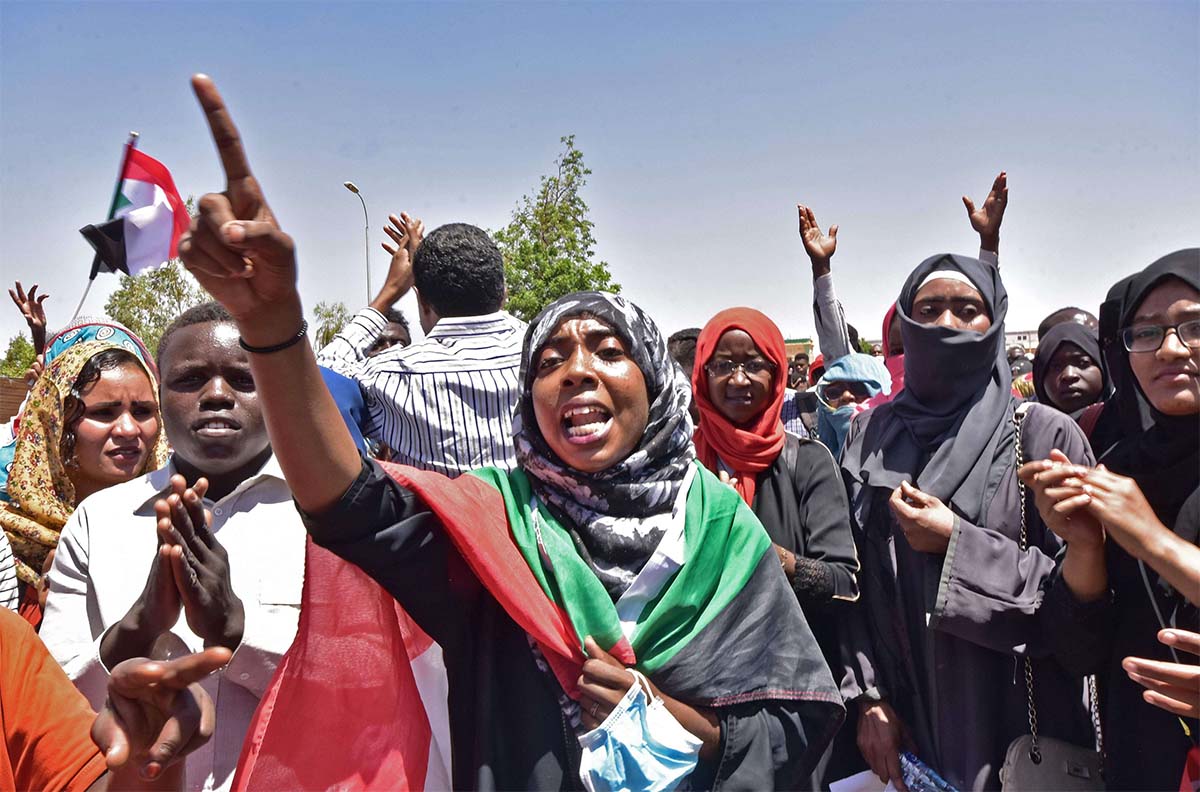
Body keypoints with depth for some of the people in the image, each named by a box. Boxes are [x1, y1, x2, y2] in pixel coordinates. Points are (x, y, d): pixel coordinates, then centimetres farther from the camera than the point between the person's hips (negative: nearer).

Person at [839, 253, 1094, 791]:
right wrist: (868, 696, -2)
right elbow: (854, 579, 2)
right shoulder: (870, 435, 2)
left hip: (1014, 720, -2)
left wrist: (958, 546, -18)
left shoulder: (1046, 434, -8)